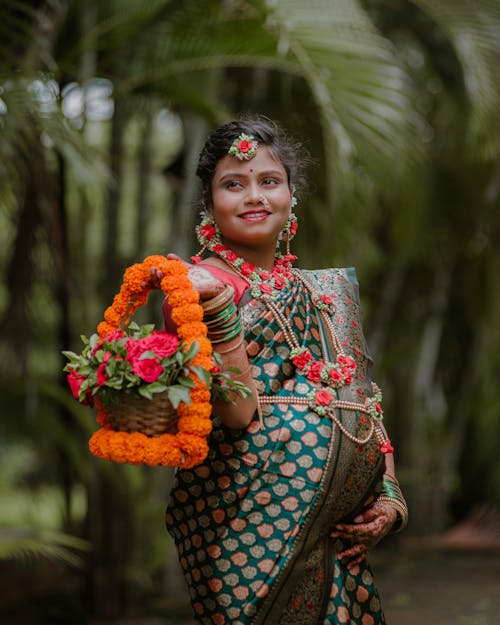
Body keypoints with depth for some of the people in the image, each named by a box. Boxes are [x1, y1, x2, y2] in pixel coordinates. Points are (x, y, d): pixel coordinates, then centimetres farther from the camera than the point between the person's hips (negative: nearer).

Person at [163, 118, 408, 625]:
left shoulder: (329, 290, 15)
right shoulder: (201, 285, -4)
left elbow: (366, 406, 18)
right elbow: (239, 415, -17)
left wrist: (389, 499, 7)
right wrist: (217, 303, -25)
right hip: (253, 521, -6)